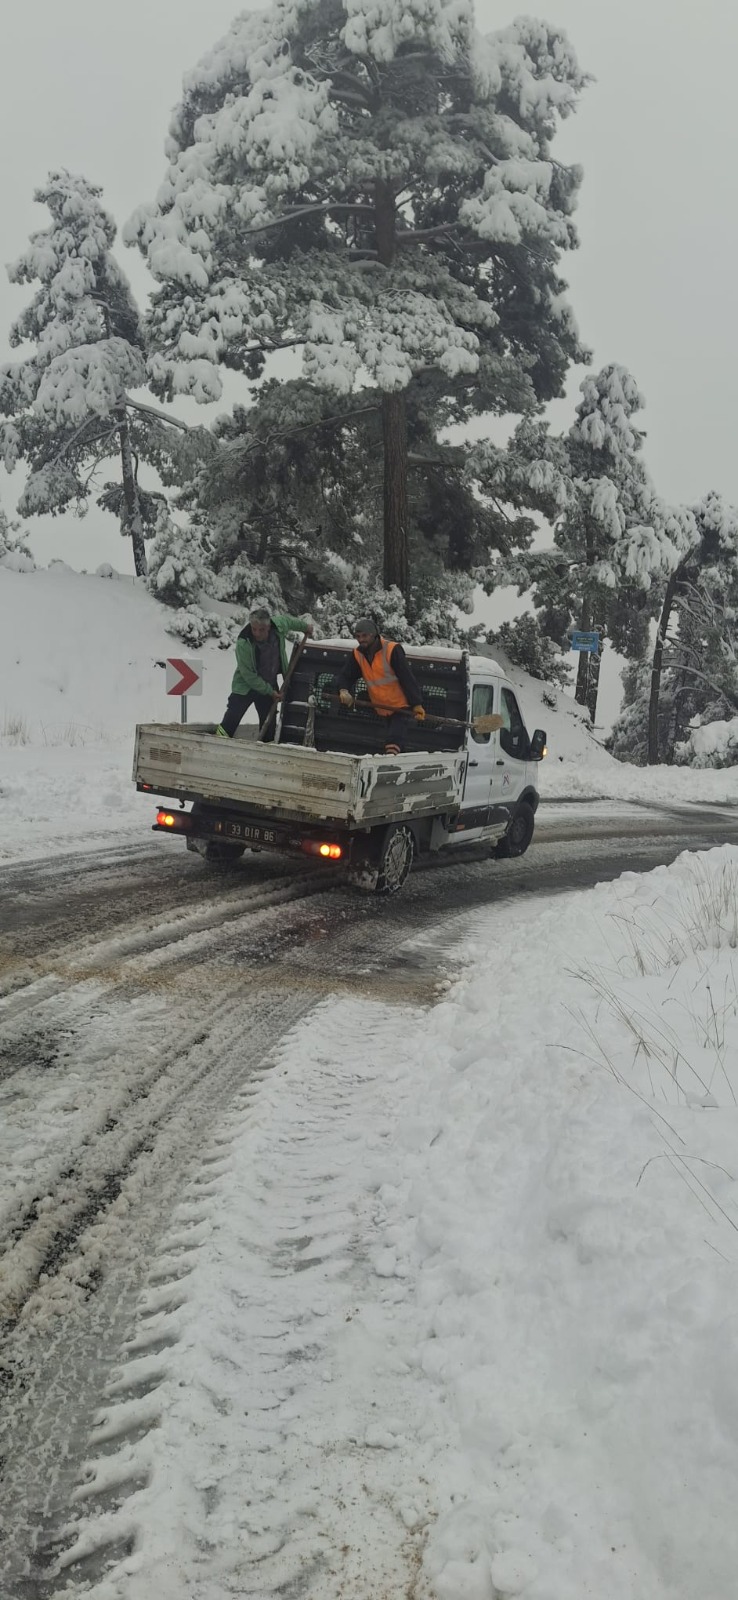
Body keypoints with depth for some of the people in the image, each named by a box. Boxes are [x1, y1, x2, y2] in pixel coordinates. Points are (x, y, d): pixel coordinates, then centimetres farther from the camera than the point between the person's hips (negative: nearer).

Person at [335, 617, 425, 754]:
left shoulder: (392, 650, -19)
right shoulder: (358, 654, 0)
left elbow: (407, 678, -20)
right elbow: (345, 676, 0)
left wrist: (416, 704, -25)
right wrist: (344, 691, -24)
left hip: (401, 707, -7)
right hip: (382, 709, 7)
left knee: (393, 742, -20)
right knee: (389, 738, 17)